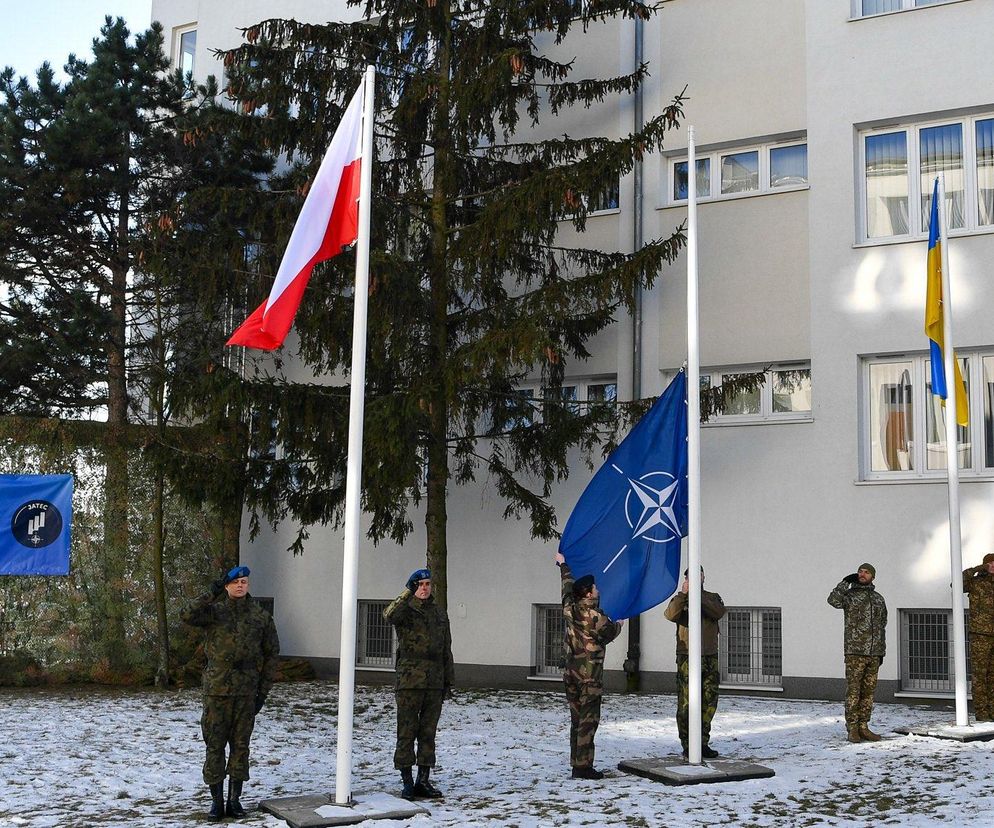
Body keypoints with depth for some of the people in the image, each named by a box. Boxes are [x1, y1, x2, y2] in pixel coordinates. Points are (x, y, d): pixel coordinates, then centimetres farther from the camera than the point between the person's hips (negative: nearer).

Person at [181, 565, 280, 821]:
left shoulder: (261, 616, 5)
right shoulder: (214, 611, 1)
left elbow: (271, 654, 8)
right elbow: (188, 615, -18)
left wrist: (263, 691, 4)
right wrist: (212, 594, -24)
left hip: (246, 692, 1)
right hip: (217, 689, -1)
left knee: (240, 745, 7)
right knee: (215, 745, 2)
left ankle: (235, 799, 18)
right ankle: (216, 800, 11)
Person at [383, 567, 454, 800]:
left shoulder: (439, 613, 16)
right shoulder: (405, 610, 0)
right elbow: (389, 615, -27)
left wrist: (449, 680, 16)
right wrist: (408, 593, -36)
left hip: (434, 683, 5)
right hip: (409, 680, -5)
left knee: (428, 732, 9)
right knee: (407, 732, -2)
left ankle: (423, 781, 16)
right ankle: (407, 782, 4)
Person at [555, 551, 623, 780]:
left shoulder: (570, 609, 2)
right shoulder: (597, 617, -15)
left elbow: (568, 587, 22)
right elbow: (610, 634, 5)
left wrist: (563, 565, 39)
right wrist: (618, 624, 28)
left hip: (571, 674, 7)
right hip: (589, 676, -7)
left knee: (577, 720, 13)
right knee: (588, 721, -5)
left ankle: (576, 763, 16)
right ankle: (583, 767, -6)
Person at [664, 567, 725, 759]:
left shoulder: (713, 597, 13)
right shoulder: (681, 599, 6)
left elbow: (719, 612, -9)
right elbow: (670, 614, -15)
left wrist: (698, 596, -18)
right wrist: (683, 594, -25)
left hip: (710, 657, 3)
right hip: (687, 657, -3)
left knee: (709, 702, 5)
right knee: (686, 702, -5)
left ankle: (703, 743, 14)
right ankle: (687, 744, 1)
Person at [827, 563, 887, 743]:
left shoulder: (879, 599, 14)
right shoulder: (849, 594, 0)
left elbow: (881, 627, 17)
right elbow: (834, 600, -23)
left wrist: (882, 652, 13)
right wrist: (846, 581, -17)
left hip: (873, 653, 5)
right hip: (854, 651, -5)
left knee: (868, 691, 6)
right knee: (853, 690, -4)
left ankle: (863, 727, 12)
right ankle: (852, 729, 0)